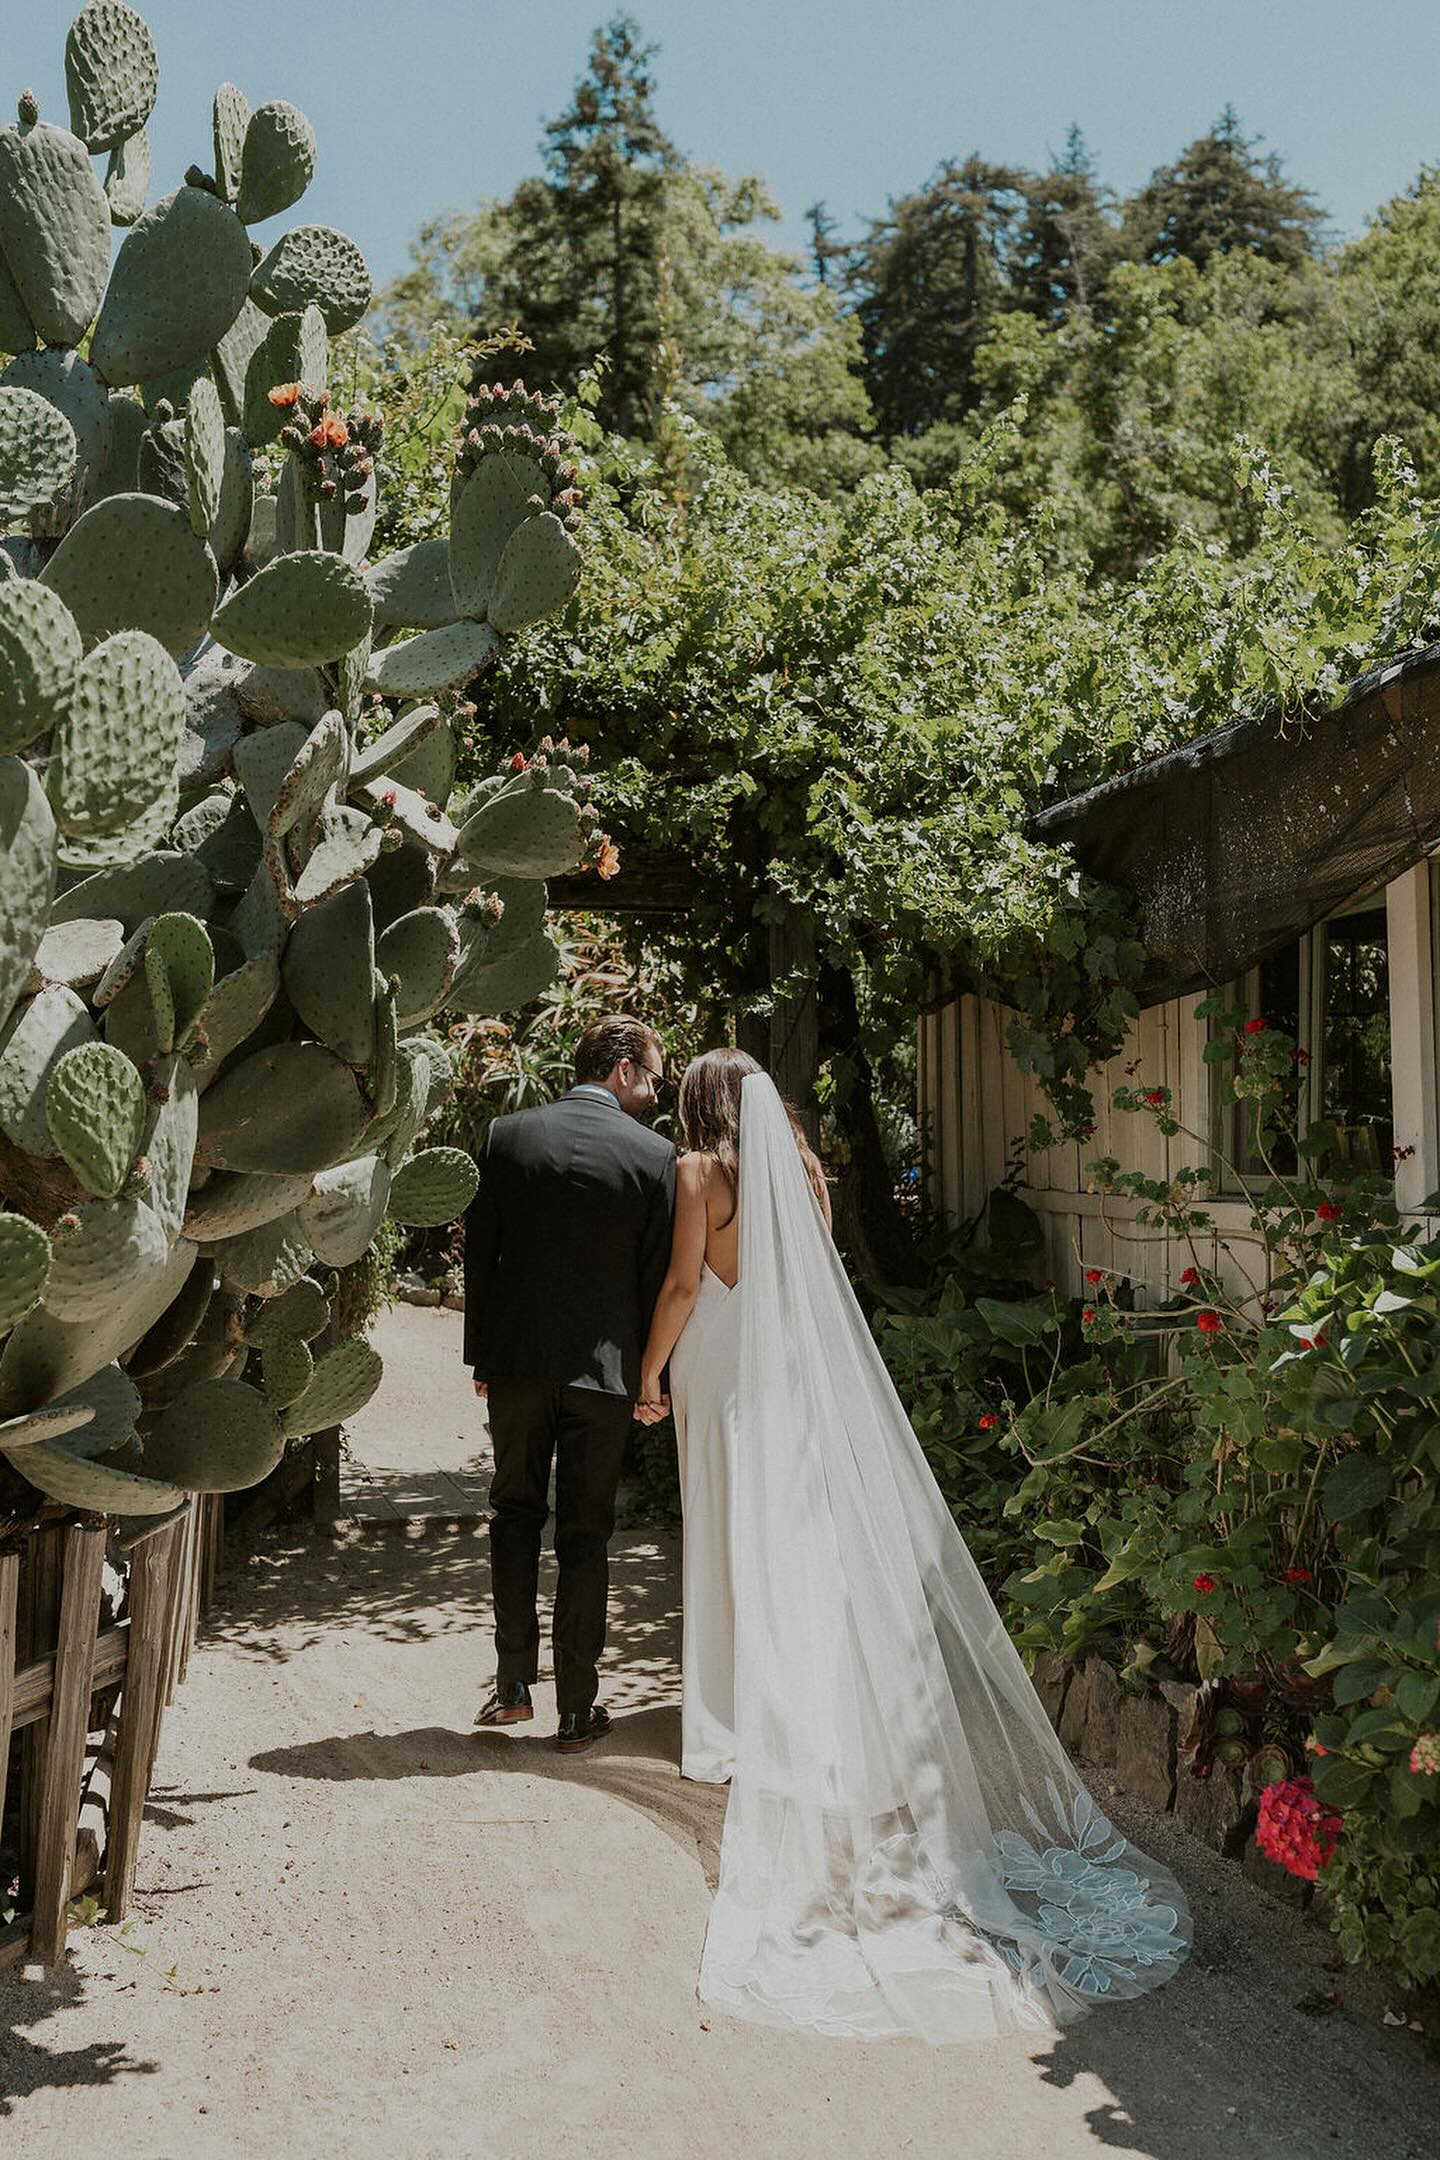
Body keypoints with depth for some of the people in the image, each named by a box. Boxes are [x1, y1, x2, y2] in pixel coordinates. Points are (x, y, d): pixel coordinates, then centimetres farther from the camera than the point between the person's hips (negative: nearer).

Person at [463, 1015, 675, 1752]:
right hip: (604, 1366, -1)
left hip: (517, 1359, 2)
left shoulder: (507, 1135, -1)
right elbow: (656, 1275, -3)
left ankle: (513, 1685, 19)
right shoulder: (653, 1154, -7)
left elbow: (479, 1250, 2)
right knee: (585, 1533, 8)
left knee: (515, 1513, 18)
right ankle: (577, 1709, 15)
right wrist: (647, 1373, 8)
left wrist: (480, 1354, 10)